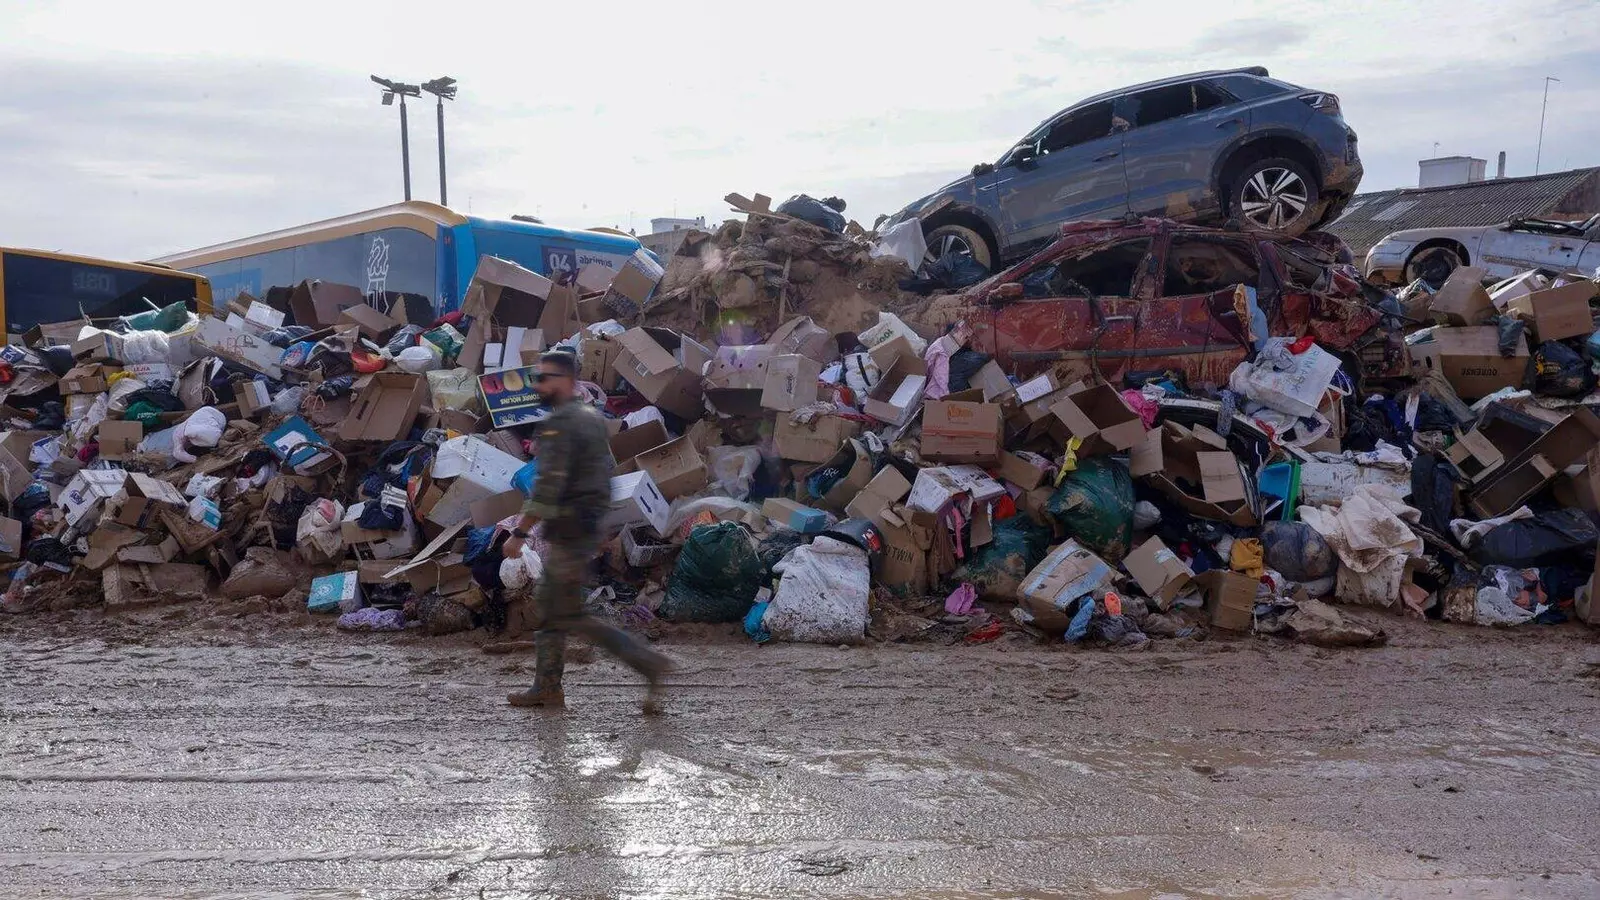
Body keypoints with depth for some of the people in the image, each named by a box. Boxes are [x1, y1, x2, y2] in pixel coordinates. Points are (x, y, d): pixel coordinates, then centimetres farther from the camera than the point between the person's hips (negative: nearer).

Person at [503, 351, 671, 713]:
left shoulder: (559, 423, -16)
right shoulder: (592, 418, 14)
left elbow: (548, 486, -23)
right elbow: (605, 476, 18)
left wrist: (519, 533, -20)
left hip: (568, 532, -10)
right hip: (590, 528, 10)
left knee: (569, 614, -5)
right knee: (548, 603, 15)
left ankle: (646, 661, -7)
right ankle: (547, 688, 20)